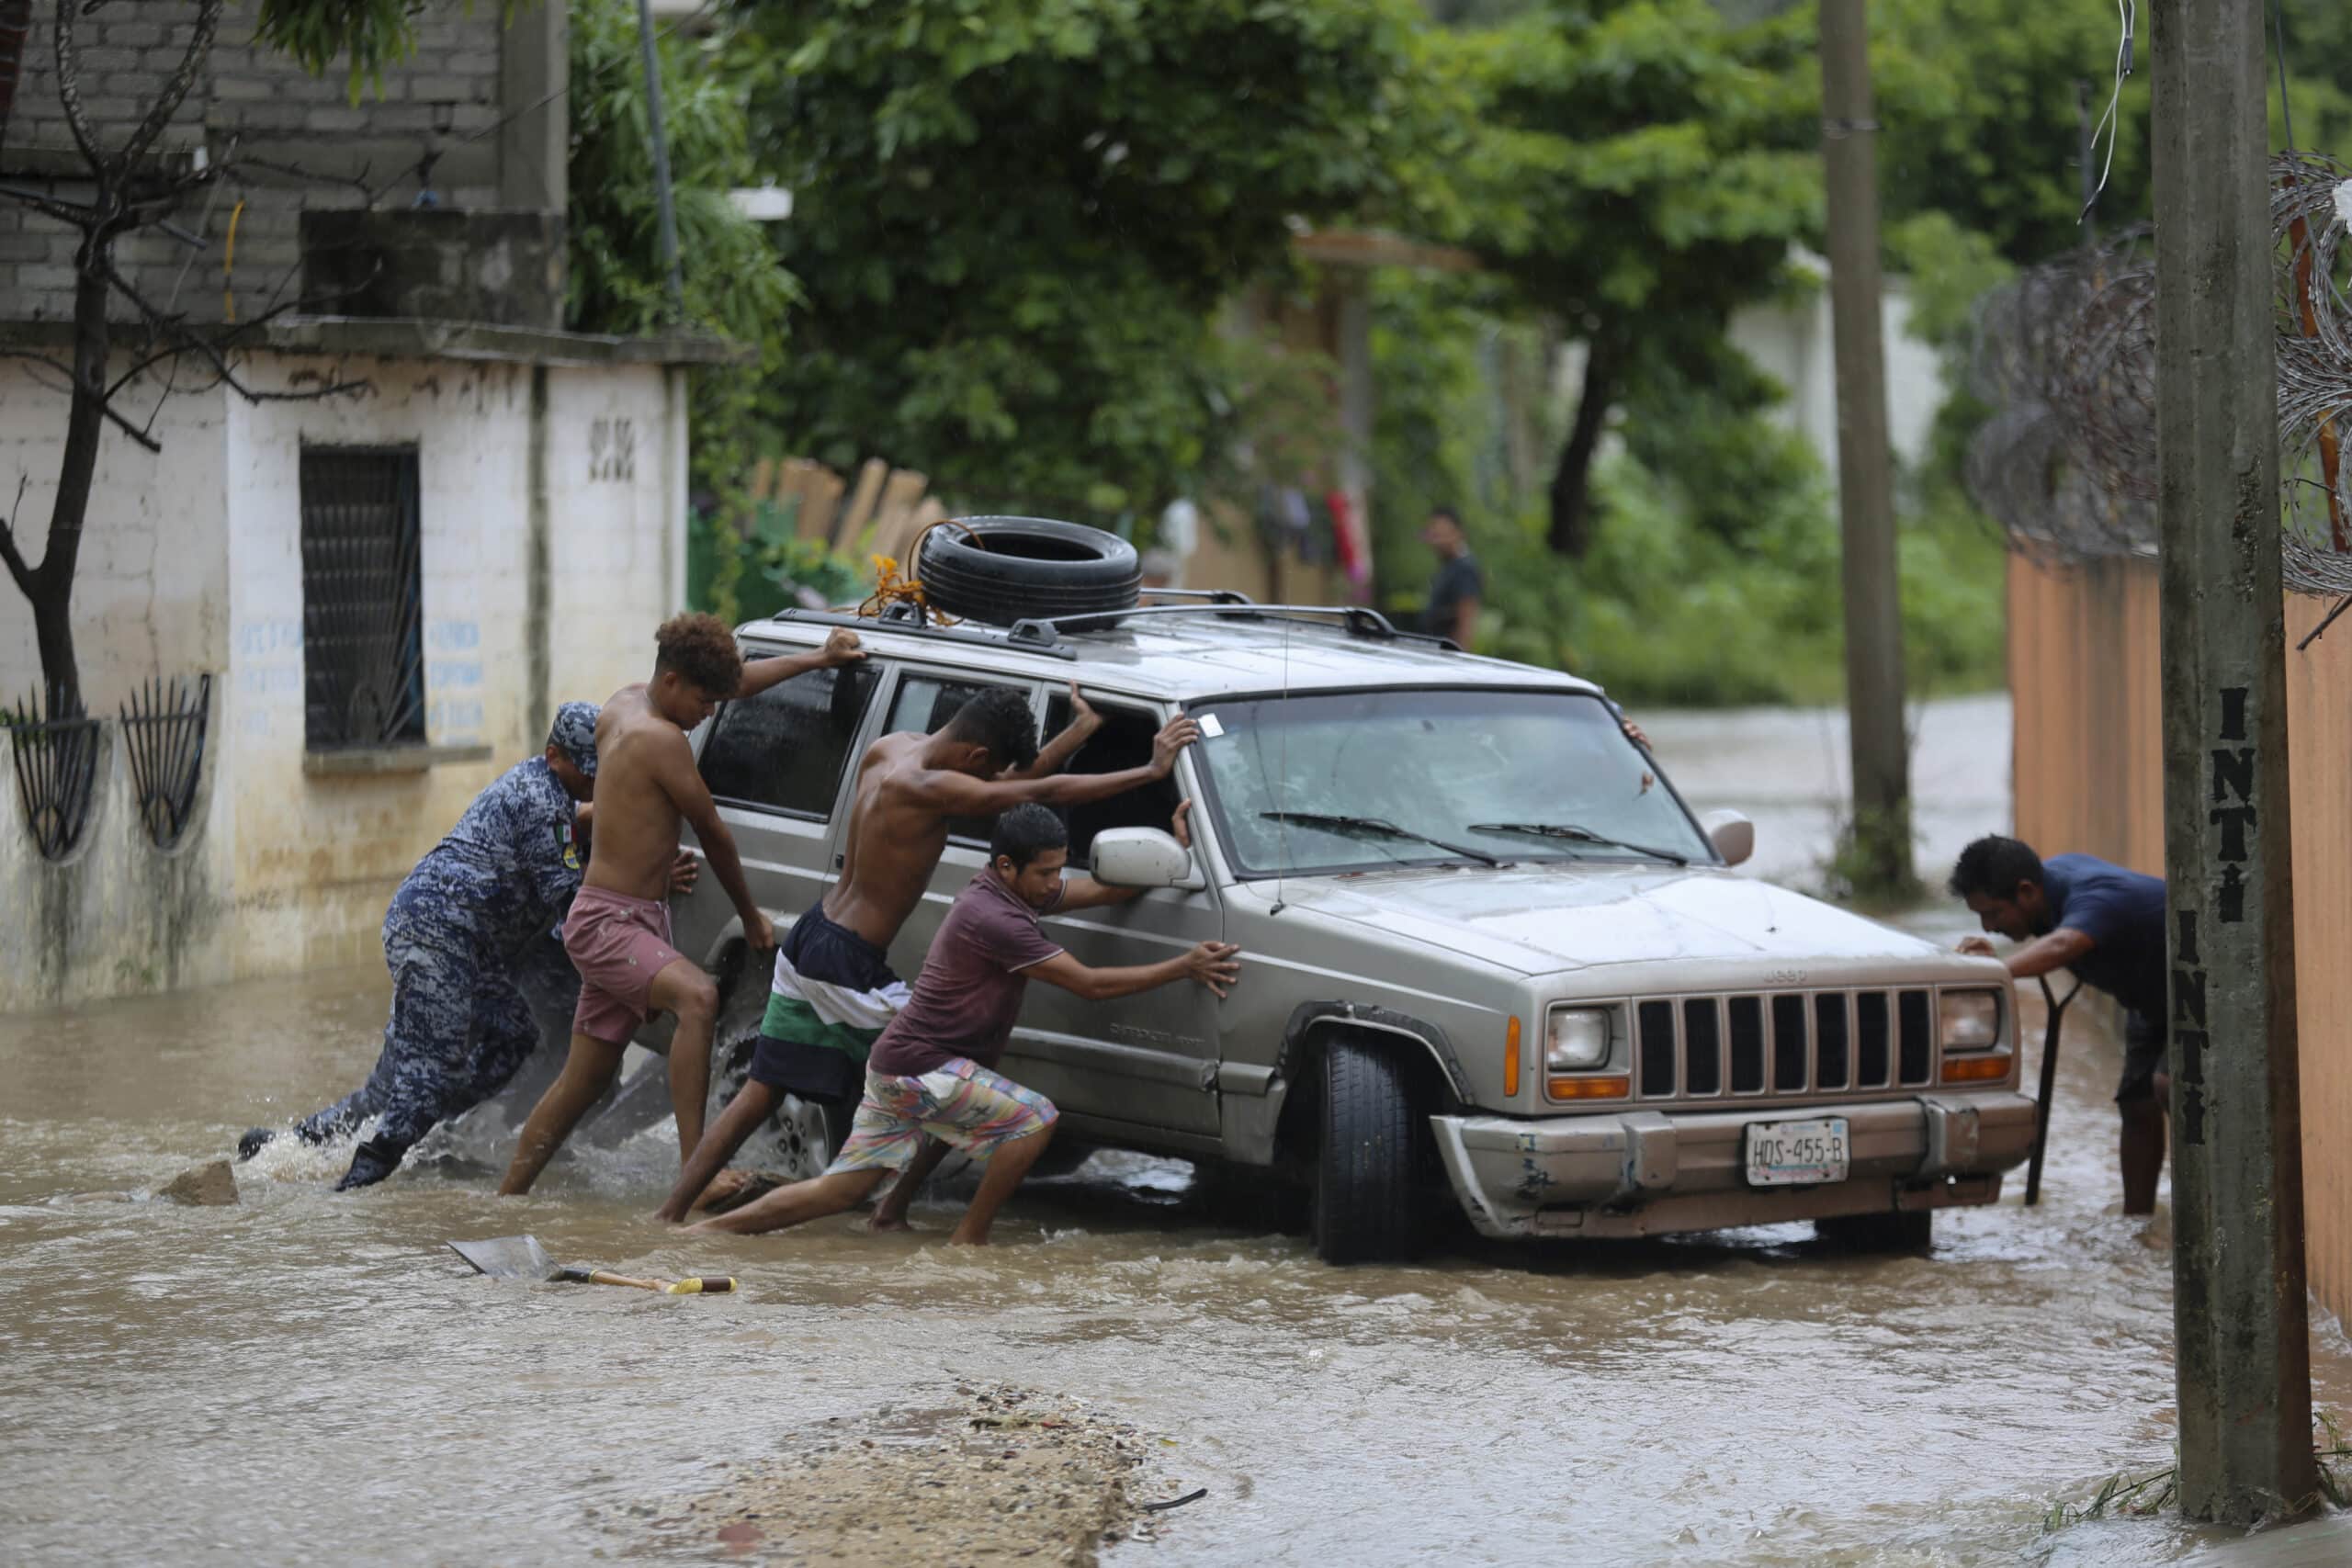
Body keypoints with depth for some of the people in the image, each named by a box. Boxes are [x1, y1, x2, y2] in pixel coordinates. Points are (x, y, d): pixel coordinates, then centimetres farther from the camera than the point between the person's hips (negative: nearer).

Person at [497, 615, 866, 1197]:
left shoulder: (624, 706, 11)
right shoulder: (660, 738, -17)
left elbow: (734, 680, 27)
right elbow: (712, 832, -6)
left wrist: (817, 660, 32)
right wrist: (750, 914, 7)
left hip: (628, 924, 10)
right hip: (606, 923, -10)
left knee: (584, 1080, 13)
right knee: (698, 996, -33)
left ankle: (505, 1201, 20)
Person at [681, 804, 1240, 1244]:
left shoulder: (1011, 890, 9)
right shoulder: (992, 918, -23)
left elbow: (1105, 891, 18)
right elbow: (1090, 984, -21)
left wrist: (1176, 848, 10)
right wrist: (1184, 967, -17)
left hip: (896, 1066, 10)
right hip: (919, 1067, -10)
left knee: (840, 1190, 15)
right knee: (1034, 1118, -13)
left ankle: (710, 1228, 14)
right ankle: (971, 1238, -4)